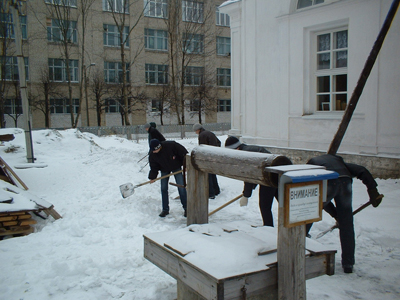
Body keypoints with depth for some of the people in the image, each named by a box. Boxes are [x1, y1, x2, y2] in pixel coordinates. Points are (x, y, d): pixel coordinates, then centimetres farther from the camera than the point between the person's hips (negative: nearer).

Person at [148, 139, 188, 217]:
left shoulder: (171, 145, -32)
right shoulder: (152, 155, -19)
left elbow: (183, 153, -21)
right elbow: (153, 167, -7)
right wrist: (152, 177, -19)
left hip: (176, 167, -3)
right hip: (164, 170, 3)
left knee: (181, 187, -5)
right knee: (164, 189, 0)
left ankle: (186, 208, 6)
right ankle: (165, 209, 13)